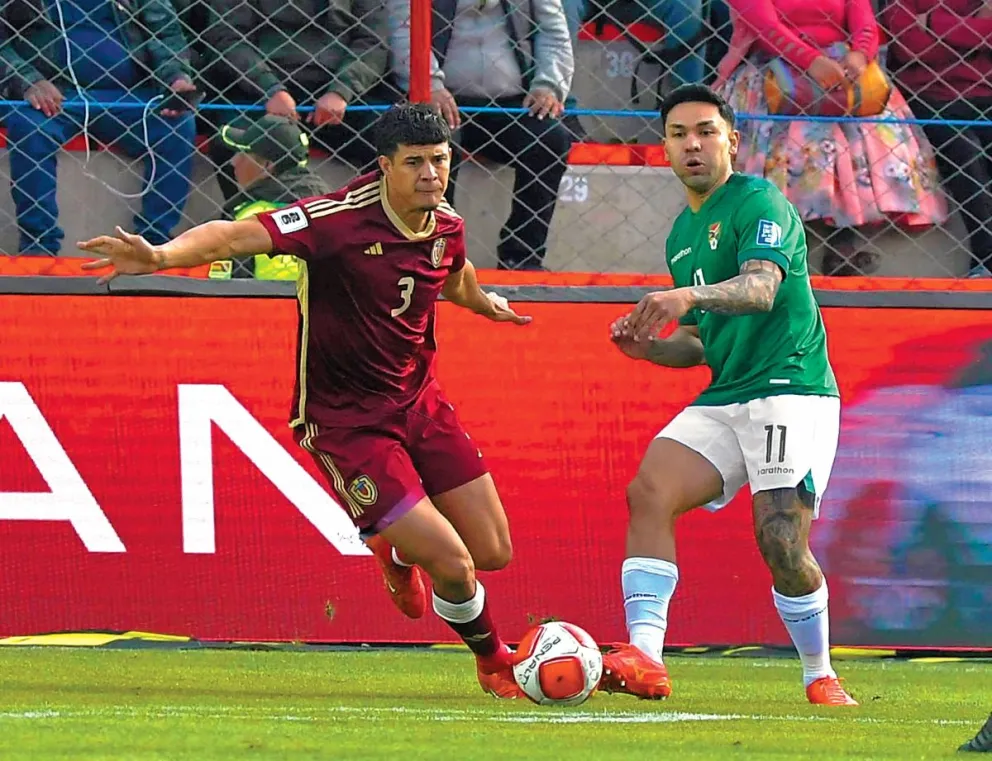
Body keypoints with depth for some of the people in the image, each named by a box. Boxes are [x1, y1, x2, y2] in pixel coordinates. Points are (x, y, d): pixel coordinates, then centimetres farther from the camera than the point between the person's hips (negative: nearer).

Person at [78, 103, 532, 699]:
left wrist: (483, 303, 43)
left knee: (493, 553, 6)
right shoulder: (341, 219, -24)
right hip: (346, 421, -7)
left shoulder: (447, 226, -3)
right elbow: (238, 236, -34)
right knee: (452, 564, -10)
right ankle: (496, 662, 21)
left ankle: (399, 552, 39)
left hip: (420, 400, 7)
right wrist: (162, 256, -51)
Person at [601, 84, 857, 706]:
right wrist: (649, 346, 5)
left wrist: (690, 296, -42)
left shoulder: (761, 203, -5)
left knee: (782, 545, -17)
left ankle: (821, 676, 7)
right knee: (649, 492, -17)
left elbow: (760, 288, -24)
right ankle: (645, 659, -26)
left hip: (791, 391, -7)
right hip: (722, 399, 7)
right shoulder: (682, 234, 20)